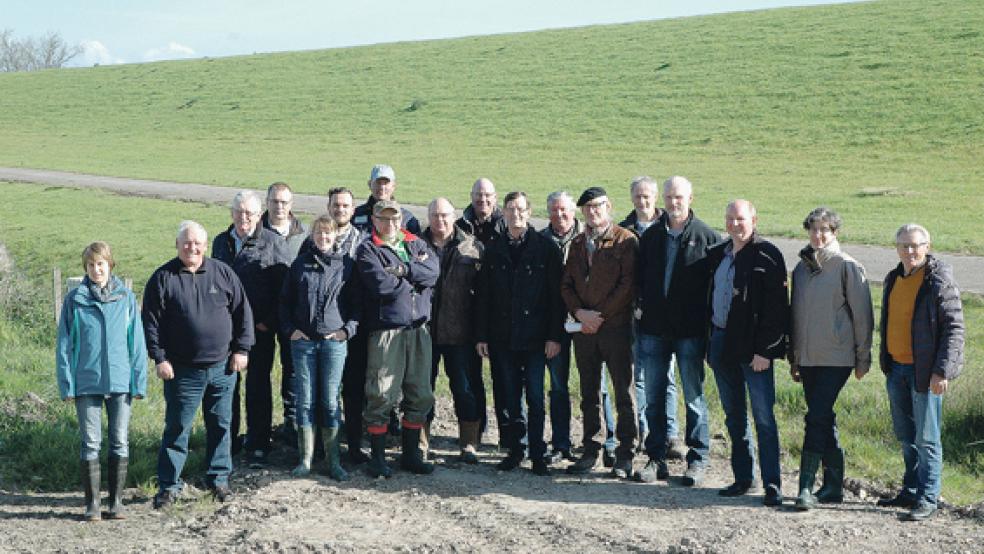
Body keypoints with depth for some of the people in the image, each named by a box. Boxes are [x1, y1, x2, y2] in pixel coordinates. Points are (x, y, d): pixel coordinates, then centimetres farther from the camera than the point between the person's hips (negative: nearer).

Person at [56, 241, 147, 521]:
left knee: (120, 442, 6)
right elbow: (65, 344, 3)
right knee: (91, 443, 4)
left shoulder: (126, 297, 2)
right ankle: (92, 503, 12)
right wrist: (67, 384, -3)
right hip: (86, 383, -1)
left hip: (120, 382, 1)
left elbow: (136, 341, 3)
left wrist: (139, 381, -1)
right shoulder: (74, 300, 1)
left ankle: (116, 501, 16)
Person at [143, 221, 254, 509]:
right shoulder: (162, 278, -3)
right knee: (177, 428, 2)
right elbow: (150, 321, -3)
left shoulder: (222, 273, 3)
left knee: (221, 425, 11)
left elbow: (243, 312, 7)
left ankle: (218, 479, 23)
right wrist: (159, 358, -8)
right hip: (183, 370, -2)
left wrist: (241, 349, 3)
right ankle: (168, 485, 11)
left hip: (222, 367, 2)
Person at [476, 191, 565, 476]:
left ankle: (537, 454, 8)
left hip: (535, 337, -3)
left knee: (535, 397, -1)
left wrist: (554, 335, -8)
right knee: (507, 397, 7)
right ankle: (514, 450, 18)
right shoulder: (494, 248, 8)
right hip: (502, 336, 3)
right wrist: (481, 335, 3)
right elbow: (484, 295, 8)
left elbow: (556, 295, -2)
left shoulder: (545, 247, -1)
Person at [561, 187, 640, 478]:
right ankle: (591, 451, 19)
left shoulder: (626, 241, -5)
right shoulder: (578, 243, 14)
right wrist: (580, 312, -6)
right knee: (589, 394, 11)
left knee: (624, 393, 0)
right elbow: (566, 284, 11)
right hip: (583, 328, 6)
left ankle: (625, 455, 7)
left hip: (616, 326, -5)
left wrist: (600, 315, -13)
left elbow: (628, 285, -12)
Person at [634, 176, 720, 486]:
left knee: (694, 397, 4)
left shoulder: (706, 236, -2)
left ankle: (698, 460, 12)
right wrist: (644, 309, 7)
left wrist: (709, 324, -6)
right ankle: (656, 458, 17)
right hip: (654, 329, 4)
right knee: (654, 397, 8)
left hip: (690, 332, -4)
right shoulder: (650, 236, 9)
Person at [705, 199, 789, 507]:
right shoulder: (718, 254, 12)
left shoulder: (767, 255, -9)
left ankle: (772, 484, 1)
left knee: (763, 417, -4)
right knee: (734, 415, 13)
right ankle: (742, 478, 22)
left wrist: (764, 350, -18)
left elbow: (776, 307, -14)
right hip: (721, 342, 7)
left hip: (753, 348, -7)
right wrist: (712, 339, 10)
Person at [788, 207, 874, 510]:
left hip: (836, 358, -6)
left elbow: (862, 315, -5)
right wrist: (793, 357, 17)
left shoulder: (848, 266, -6)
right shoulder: (802, 268, 12)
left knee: (817, 419, -12)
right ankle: (833, 484, 19)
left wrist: (863, 358, -5)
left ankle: (806, 486, -10)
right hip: (807, 358, 6)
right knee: (824, 420, 11)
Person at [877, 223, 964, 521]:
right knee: (906, 437, 16)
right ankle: (911, 491, 27)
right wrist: (885, 361, 19)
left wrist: (942, 371, -20)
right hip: (896, 368, 7)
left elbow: (954, 328, -15)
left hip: (924, 371, -7)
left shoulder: (940, 281, -13)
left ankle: (928, 499, 4)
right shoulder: (894, 279, 11)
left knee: (926, 439, -2)